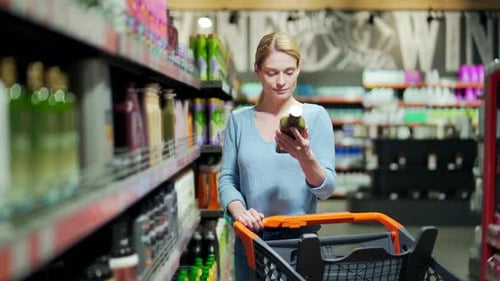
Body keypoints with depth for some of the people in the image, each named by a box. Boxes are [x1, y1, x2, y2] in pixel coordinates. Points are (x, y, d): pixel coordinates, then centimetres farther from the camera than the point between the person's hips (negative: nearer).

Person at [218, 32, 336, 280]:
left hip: (301, 236, -1)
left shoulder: (316, 116, -4)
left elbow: (326, 189, -8)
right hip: (251, 238, 1)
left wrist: (305, 157, -28)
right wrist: (238, 211, -17)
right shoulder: (239, 120, 2)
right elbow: (227, 179, 3)